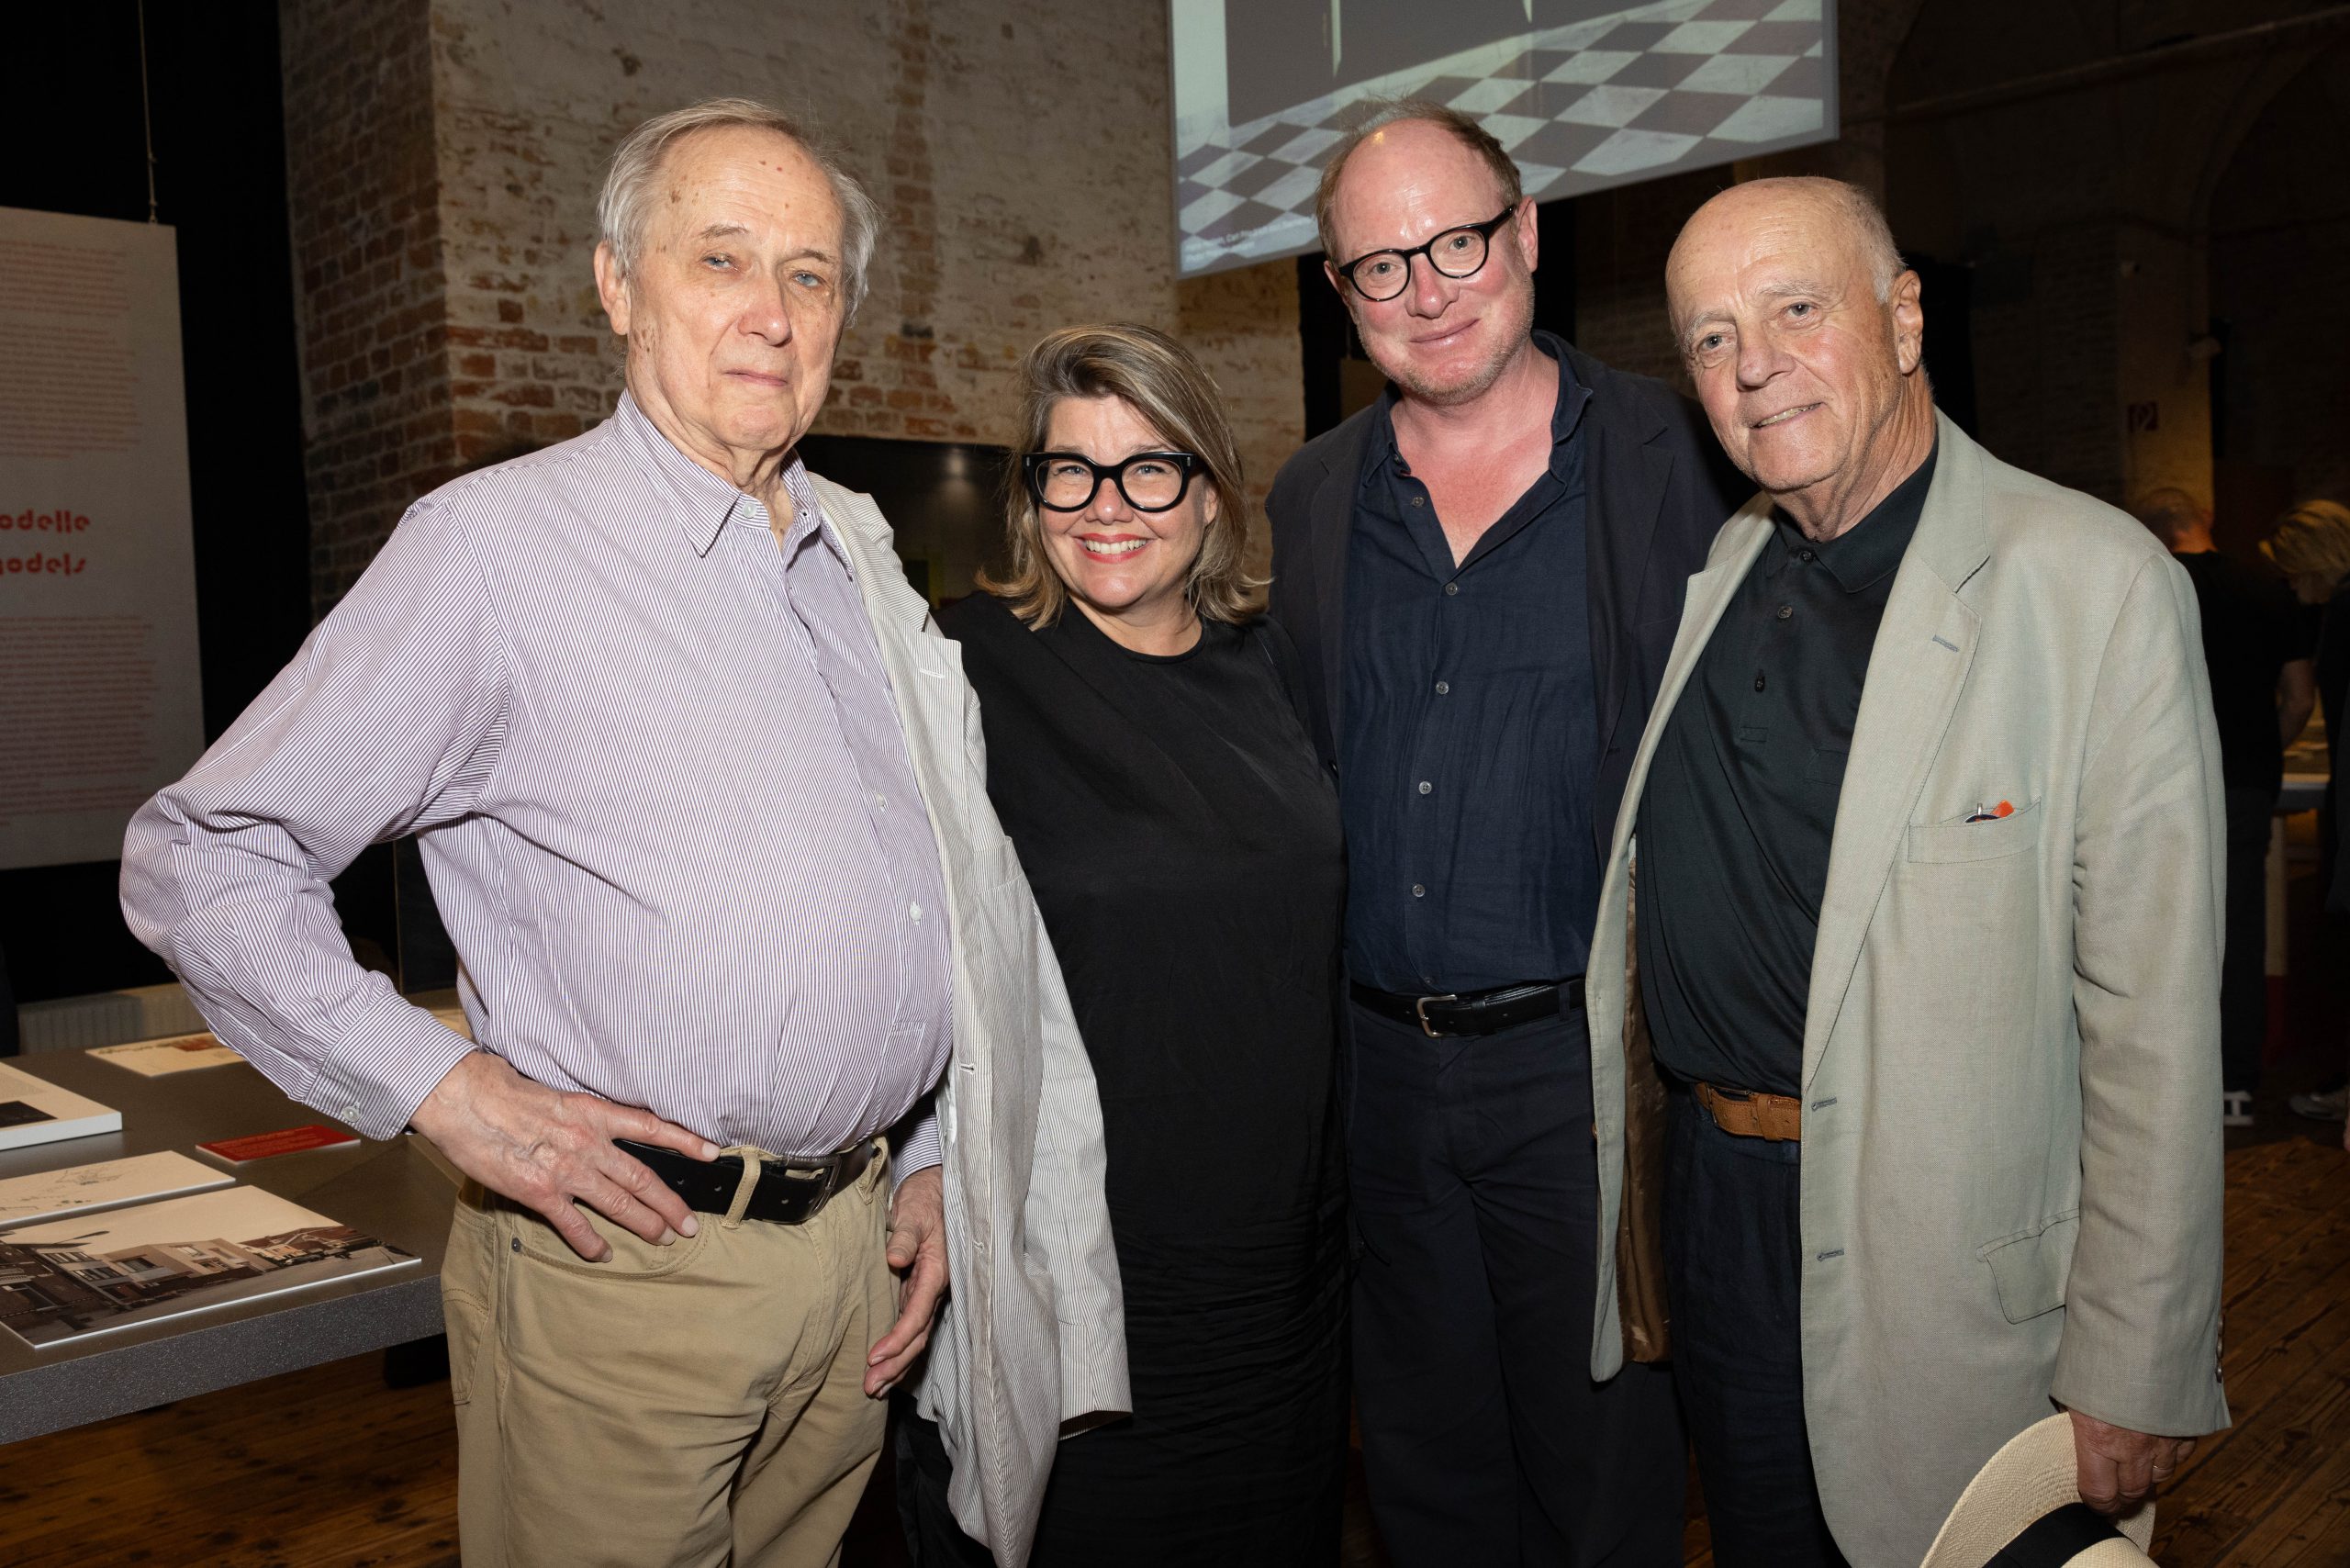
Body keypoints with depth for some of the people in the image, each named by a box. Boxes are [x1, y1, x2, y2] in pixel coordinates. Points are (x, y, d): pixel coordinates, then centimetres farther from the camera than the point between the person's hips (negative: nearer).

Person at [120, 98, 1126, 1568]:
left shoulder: (856, 552, 9)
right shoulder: (493, 544, -10)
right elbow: (199, 861, -8)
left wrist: (930, 1162, 12)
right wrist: (451, 1089, -15)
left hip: (864, 1239, 6)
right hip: (628, 1258, -5)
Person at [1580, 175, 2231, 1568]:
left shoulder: (2095, 582, -15)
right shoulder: (1720, 571, 6)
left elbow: (2157, 1020, -16)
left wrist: (2135, 1377, -15)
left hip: (1943, 1261, -5)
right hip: (1715, 1197, 6)